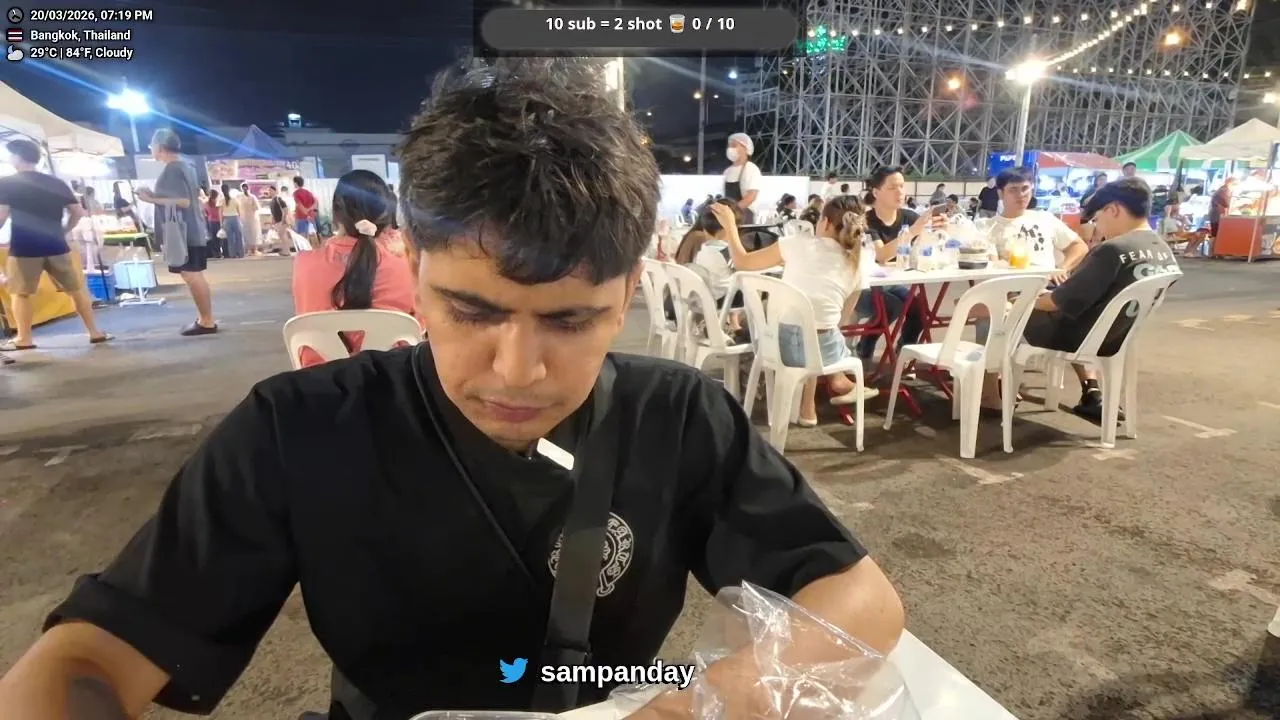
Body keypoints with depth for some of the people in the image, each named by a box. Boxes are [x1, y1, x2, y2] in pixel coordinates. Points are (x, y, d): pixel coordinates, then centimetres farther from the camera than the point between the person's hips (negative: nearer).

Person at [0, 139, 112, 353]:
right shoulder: (57, 183, 7)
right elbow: (78, 212, 7)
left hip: (24, 248, -3)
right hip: (56, 246, 4)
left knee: (19, 293, 10)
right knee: (77, 289, 9)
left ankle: (24, 339, 12)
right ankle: (95, 332, 10)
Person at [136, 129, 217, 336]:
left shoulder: (171, 170, -15)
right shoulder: (185, 167, 14)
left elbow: (183, 202, -22)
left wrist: (152, 199, -14)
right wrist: (156, 196, 20)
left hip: (182, 233, -10)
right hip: (191, 230, 10)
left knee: (191, 276, -6)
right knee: (195, 276, 13)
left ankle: (207, 322, -2)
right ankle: (205, 318, 18)